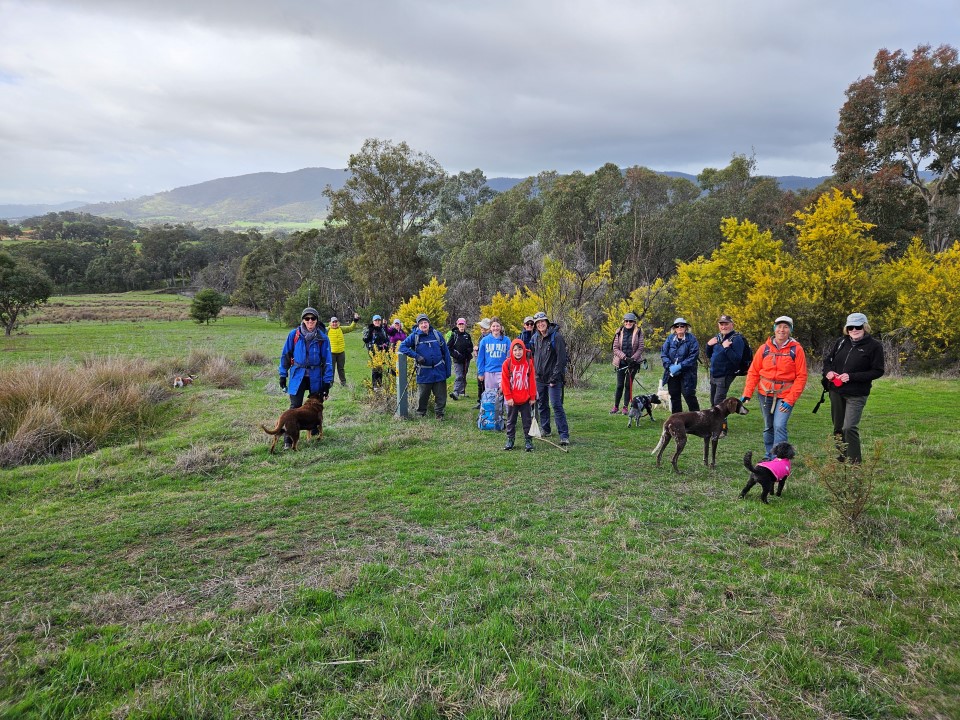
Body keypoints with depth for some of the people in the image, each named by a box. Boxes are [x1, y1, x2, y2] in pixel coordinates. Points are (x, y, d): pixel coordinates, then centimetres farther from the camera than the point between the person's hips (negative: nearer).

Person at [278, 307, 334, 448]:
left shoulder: (322, 338, -6)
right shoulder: (294, 334, -6)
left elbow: (327, 361, -3)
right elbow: (285, 355, 3)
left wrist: (327, 382, -5)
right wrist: (283, 375, 2)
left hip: (316, 377, 1)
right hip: (298, 376, -1)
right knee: (295, 407, -6)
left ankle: (315, 434, 31)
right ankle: (288, 439, -2)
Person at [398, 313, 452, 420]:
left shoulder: (437, 334, 1)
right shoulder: (414, 336, -4)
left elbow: (446, 352, 5)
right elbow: (402, 347, -9)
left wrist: (448, 370, 3)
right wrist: (416, 356, -17)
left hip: (439, 372, 1)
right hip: (424, 373, -1)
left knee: (441, 395, 7)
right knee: (422, 395, 12)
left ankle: (439, 413, 22)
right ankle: (420, 414, 29)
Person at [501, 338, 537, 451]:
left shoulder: (528, 363, -5)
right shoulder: (507, 363, -8)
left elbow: (532, 380, -1)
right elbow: (505, 382, -7)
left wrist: (532, 396, -1)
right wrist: (508, 397, -9)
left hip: (526, 399, 1)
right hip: (512, 399, 0)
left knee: (527, 420, 7)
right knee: (511, 421, 11)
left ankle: (528, 441, 15)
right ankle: (510, 440, 22)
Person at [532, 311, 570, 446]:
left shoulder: (556, 337, -11)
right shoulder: (535, 338, 10)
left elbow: (561, 359, -14)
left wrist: (554, 378, -16)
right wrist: (535, 372, 11)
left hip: (553, 379, -7)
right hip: (539, 378, 7)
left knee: (557, 405, -11)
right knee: (542, 404, 14)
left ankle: (564, 435, -9)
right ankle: (545, 429, 29)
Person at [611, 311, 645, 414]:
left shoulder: (638, 332, -2)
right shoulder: (619, 332, 1)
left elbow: (640, 348, -3)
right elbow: (615, 348, -1)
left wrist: (633, 358, -15)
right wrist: (624, 357, -14)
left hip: (633, 362, -1)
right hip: (621, 362, 1)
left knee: (628, 385, 3)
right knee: (620, 385, 3)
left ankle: (626, 407, 11)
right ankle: (616, 406, 14)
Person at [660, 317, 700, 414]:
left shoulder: (692, 339, -6)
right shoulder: (670, 338, 5)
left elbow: (693, 356, -13)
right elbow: (663, 354, 2)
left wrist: (679, 366, -18)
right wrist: (670, 366, -13)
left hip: (687, 374, -4)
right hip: (672, 373, 4)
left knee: (689, 395, -7)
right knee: (674, 396, 9)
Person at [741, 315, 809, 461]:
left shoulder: (796, 349, -5)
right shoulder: (764, 348, 1)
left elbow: (801, 377, -6)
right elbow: (753, 372, 4)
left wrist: (790, 399, -13)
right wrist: (747, 393, -4)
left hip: (785, 395, -3)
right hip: (765, 394, 3)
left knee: (779, 426, -15)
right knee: (768, 427, 13)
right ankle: (768, 456, 27)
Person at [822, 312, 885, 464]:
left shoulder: (874, 346, -7)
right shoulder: (842, 342, 7)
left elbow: (878, 371, -9)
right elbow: (827, 360, 18)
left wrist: (852, 376, -18)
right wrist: (827, 372, -5)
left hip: (856, 395, -6)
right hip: (836, 392, 6)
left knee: (849, 428, -15)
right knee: (838, 428, 13)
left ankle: (855, 462, -4)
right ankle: (842, 460, 27)